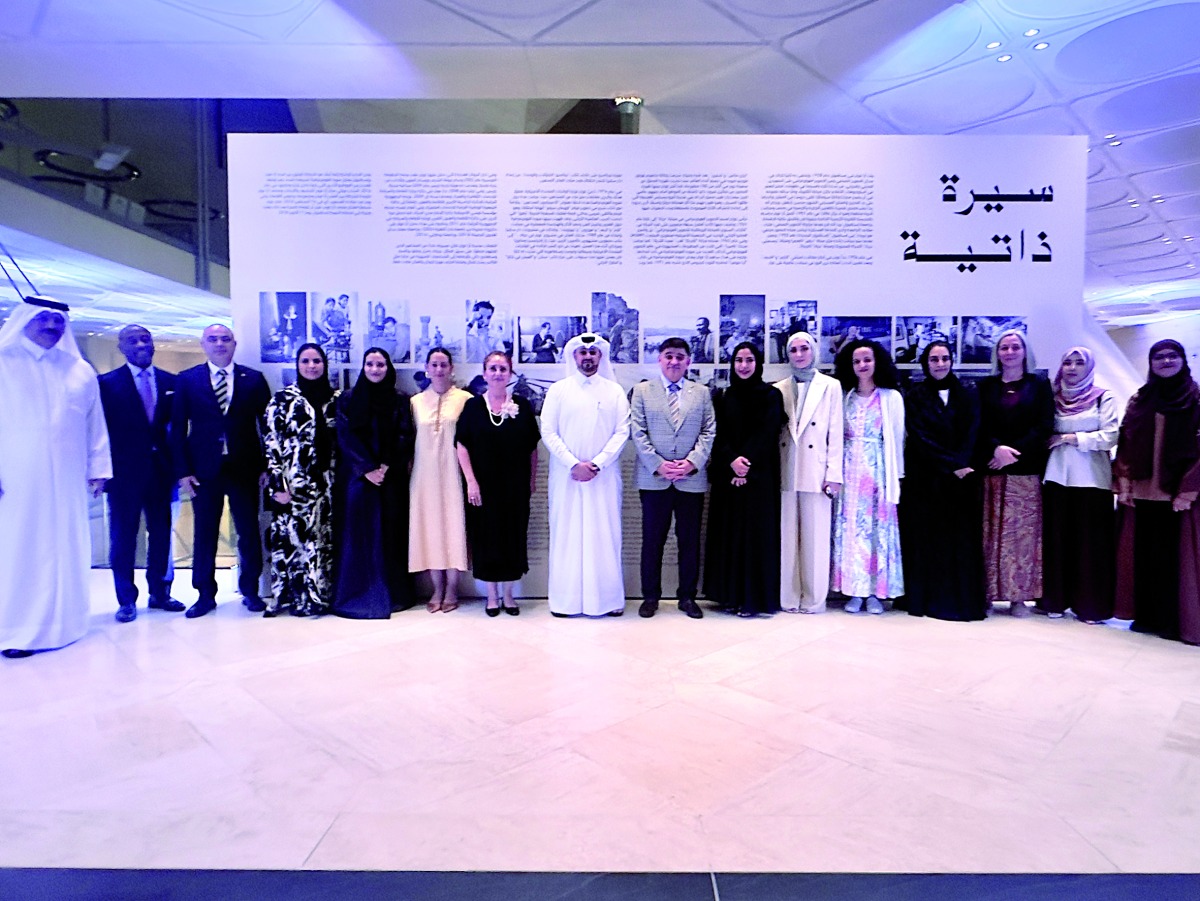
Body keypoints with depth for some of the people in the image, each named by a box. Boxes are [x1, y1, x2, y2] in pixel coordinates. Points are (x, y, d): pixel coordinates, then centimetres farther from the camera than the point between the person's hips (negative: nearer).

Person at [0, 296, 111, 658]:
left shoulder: (80, 371, 13)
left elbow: (95, 425, 12)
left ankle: (60, 622, 15)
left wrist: (98, 468, 7)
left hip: (66, 480, 3)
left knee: (65, 550, 5)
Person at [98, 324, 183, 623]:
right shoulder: (108, 383, -1)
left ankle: (159, 593, 23)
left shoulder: (170, 382, 7)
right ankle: (126, 600, 16)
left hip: (161, 470, 3)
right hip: (124, 472, -3)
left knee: (161, 534, 10)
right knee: (123, 537, 5)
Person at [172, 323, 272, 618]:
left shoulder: (254, 379, 4)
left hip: (245, 469, 0)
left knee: (249, 532, 5)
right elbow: (178, 428, 3)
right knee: (204, 534, 7)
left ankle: (250, 591, 19)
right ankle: (205, 594, 20)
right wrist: (182, 470, -4)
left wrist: (266, 466, -2)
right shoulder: (187, 380, 5)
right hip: (204, 470, 0)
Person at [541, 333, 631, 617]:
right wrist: (574, 464, -11)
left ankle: (608, 598, 12)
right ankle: (565, 599, 10)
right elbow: (548, 432, -1)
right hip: (566, 475, 0)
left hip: (604, 476, 0)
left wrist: (596, 464, -11)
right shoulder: (558, 390, 5)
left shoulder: (614, 391, 7)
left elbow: (622, 432, 0)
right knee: (566, 535, 3)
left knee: (605, 535, 3)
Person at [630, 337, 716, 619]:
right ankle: (650, 596, 17)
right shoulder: (642, 390, 7)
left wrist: (692, 462, -10)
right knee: (652, 540, 5)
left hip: (692, 479, 1)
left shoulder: (701, 393, 11)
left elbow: (709, 432, 5)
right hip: (654, 479, -1)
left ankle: (687, 596, 19)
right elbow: (638, 432, 0)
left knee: (690, 541, 7)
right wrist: (658, 465, -10)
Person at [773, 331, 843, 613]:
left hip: (815, 473, -2)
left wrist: (833, 474, -5)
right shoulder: (779, 389, 12)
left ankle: (814, 599, 11)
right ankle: (789, 598, 14)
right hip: (786, 473, 2)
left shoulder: (830, 386, 7)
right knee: (787, 536, 5)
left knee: (815, 537, 1)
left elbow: (835, 434, 2)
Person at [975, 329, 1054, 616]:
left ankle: (1019, 596, 3)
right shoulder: (986, 386, 13)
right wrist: (996, 448, -14)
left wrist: (1015, 452, -12)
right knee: (992, 532, -2)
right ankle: (988, 592, 2)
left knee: (1023, 531, -3)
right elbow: (979, 426, 4)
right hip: (991, 469, 1)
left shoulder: (1039, 385, 10)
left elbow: (1045, 426, 0)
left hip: (1026, 470, -1)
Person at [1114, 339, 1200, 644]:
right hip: (1142, 492, 3)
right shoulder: (1139, 400, 12)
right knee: (1145, 555, 6)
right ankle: (1147, 616, 15)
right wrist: (1124, 485, -1)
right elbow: (1126, 445, 8)